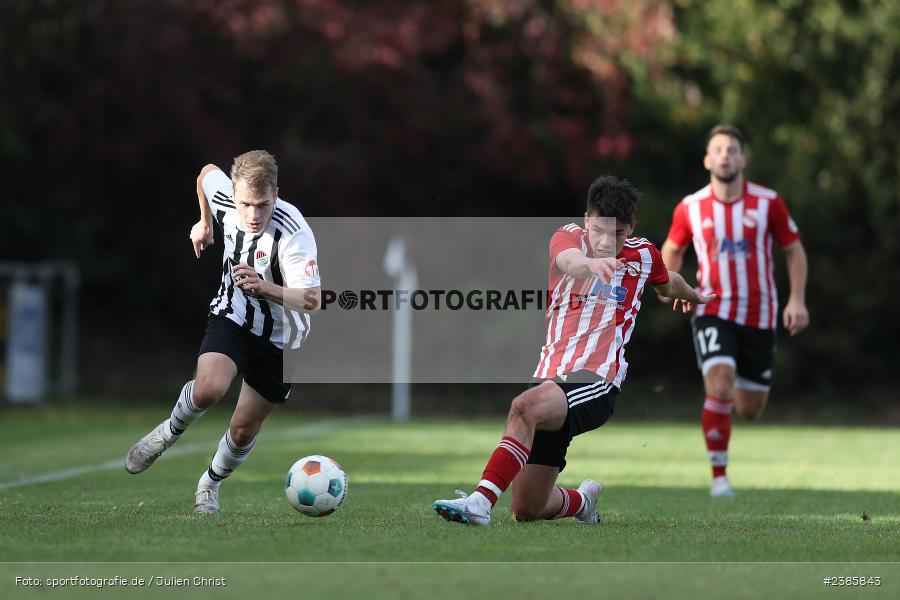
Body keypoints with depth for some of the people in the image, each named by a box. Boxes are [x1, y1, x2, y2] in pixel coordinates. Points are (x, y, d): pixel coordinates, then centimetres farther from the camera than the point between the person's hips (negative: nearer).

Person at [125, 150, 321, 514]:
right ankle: (169, 433, 4)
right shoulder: (224, 199, -15)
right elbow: (207, 171, 9)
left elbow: (312, 300, -34)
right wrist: (204, 223, 21)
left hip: (279, 340, -2)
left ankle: (210, 484, 35)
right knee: (208, 389, -27)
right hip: (231, 318, 2)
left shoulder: (293, 233, -30)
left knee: (244, 429, 5)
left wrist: (265, 287, -49)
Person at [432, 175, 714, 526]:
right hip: (550, 376, 2)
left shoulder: (643, 255, 9)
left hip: (597, 382, -2)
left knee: (526, 406, -37)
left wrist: (694, 296, 55)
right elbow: (569, 261, -25)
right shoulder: (569, 237, 2)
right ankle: (582, 500, 37)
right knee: (527, 511, 4)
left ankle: (480, 501, -44)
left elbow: (667, 284, 35)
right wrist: (590, 264, -49)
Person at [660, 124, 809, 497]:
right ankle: (719, 476, -13)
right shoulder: (690, 208, -1)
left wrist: (797, 300, -2)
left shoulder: (768, 202, -3)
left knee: (749, 411, 6)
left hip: (759, 316, 1)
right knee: (719, 387, -24)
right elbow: (673, 248, 17)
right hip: (712, 312, -1)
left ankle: (741, 387, 45)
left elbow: (793, 249, 7)